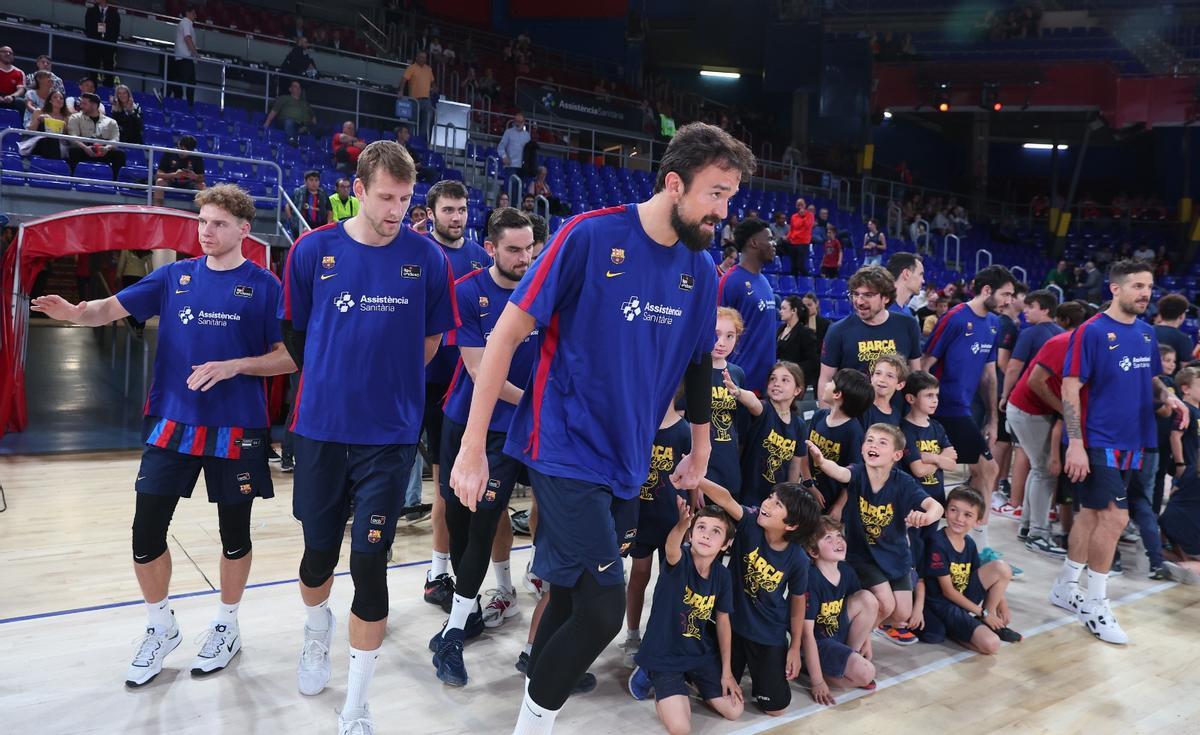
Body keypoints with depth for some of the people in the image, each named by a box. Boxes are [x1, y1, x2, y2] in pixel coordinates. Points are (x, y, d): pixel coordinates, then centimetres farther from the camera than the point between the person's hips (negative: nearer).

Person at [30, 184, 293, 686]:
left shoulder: (263, 286, -4)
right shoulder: (175, 276, 6)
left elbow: (289, 358, -5)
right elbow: (113, 307, -1)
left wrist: (234, 366, -18)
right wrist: (76, 311, -21)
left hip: (234, 428, -3)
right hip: (171, 423, 3)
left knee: (234, 532, 10)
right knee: (146, 533, 4)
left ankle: (226, 627, 32)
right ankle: (161, 627, 29)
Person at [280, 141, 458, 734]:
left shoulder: (426, 257, -5)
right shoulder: (312, 250, -4)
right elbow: (293, 332, 9)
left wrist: (390, 384, 9)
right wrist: (333, 385, 12)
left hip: (389, 437, -1)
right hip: (321, 431, 1)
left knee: (369, 564, -1)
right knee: (320, 552, 16)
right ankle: (317, 631, 51)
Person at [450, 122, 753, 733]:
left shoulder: (701, 270, 4)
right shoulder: (591, 235, -14)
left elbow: (699, 364, 18)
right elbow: (508, 332, -13)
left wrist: (700, 454, 23)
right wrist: (472, 447, -14)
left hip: (626, 461, 6)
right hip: (567, 449, -6)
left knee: (573, 596, 15)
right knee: (603, 607, -9)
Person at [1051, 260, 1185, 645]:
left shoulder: (1147, 333, 9)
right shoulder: (1092, 332, -13)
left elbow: (1149, 379, 22)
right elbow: (1070, 387, -15)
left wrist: (1167, 396, -2)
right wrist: (1075, 444, -21)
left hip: (1130, 442, 7)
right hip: (1098, 441, -7)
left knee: (1093, 512, 14)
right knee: (1114, 517, -7)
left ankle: (1065, 588, 26)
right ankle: (1096, 607, 7)